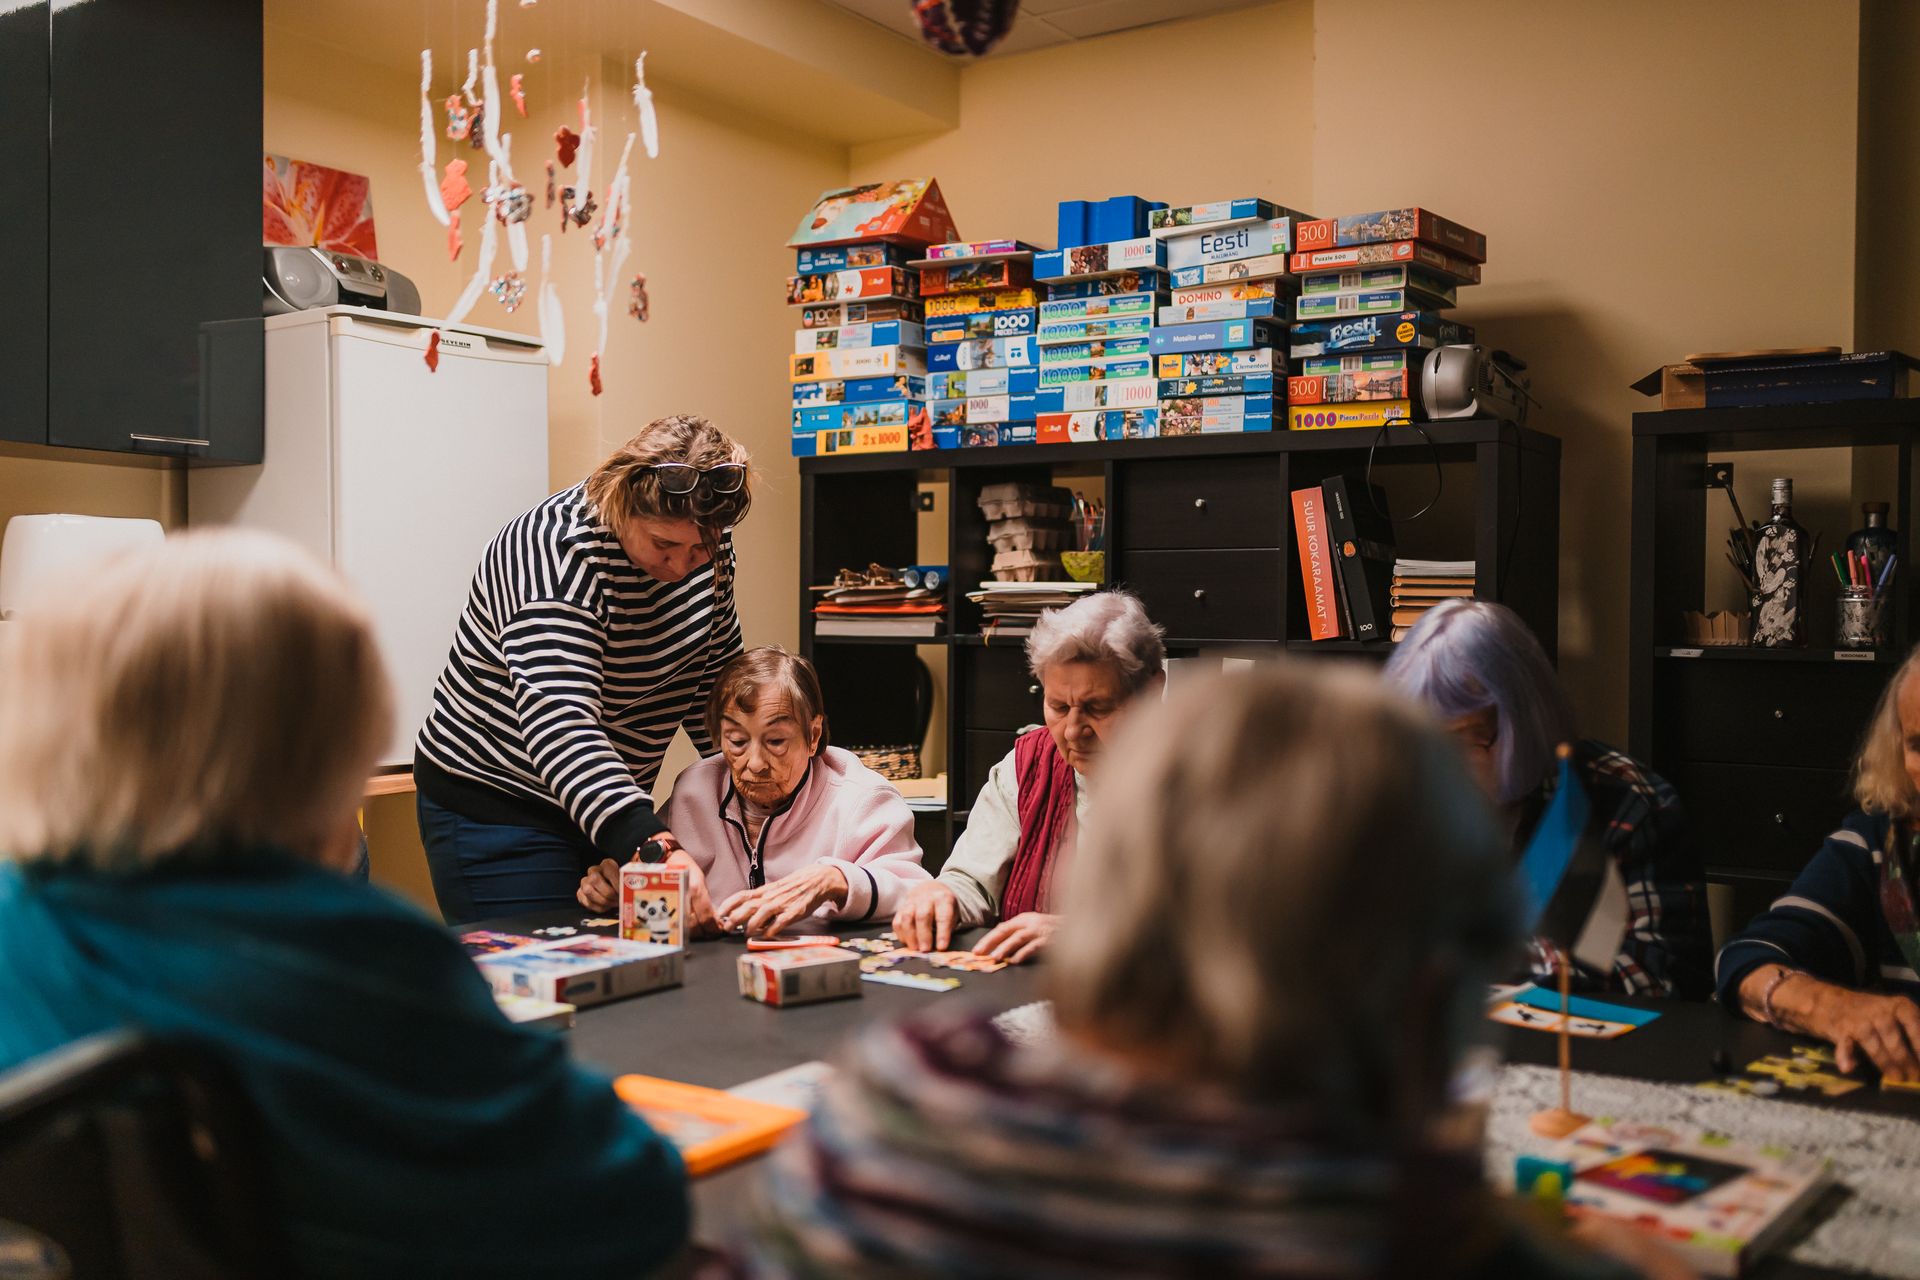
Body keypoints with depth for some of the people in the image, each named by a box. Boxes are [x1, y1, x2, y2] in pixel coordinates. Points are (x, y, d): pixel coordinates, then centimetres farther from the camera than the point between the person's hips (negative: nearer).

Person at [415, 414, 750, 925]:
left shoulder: (705, 543, -6)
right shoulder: (558, 554, -27)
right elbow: (559, 725, -39)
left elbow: (714, 672, 9)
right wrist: (652, 846, -50)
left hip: (615, 811, 7)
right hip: (497, 810, -6)